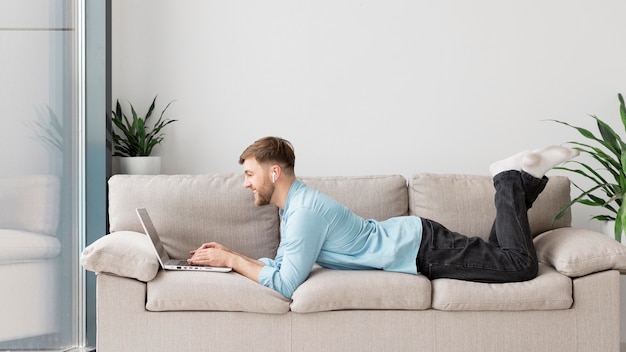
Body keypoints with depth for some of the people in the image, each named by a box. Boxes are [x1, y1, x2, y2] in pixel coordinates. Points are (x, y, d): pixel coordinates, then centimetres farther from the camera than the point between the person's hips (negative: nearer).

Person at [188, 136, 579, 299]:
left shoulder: (304, 211, -24)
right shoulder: (293, 203, 5)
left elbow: (285, 284, -28)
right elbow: (281, 263, 12)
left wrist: (230, 260, -21)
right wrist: (232, 254, 4)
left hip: (421, 247, -8)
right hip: (410, 237, 8)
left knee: (521, 265, -13)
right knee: (498, 255, 21)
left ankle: (514, 179, 5)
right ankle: (520, 179, 24)